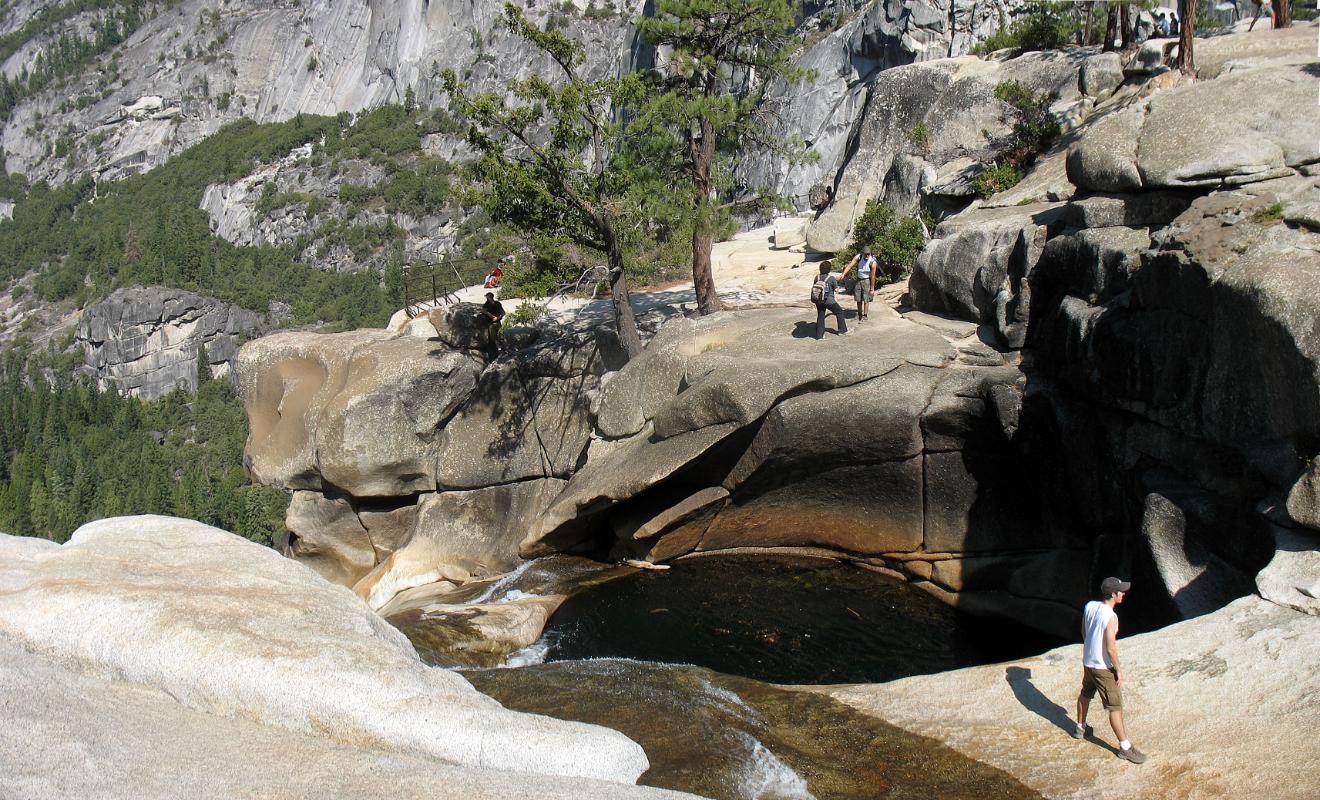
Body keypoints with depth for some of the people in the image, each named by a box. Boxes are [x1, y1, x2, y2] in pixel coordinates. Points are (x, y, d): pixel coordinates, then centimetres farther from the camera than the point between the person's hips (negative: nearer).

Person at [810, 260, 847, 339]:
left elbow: (813, 287, 6)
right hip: (829, 300, -4)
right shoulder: (831, 278, -12)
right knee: (839, 312, 15)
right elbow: (836, 289, -3)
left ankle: (819, 335, 11)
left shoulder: (817, 277, -1)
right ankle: (842, 330, 22)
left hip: (818, 300, 4)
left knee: (820, 316, 12)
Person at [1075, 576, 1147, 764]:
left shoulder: (1089, 606, -4)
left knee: (1085, 694, 28)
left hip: (1088, 662, 8)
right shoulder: (1110, 617, -27)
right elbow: (1110, 648, -25)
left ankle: (1080, 727, 47)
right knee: (1115, 707, 0)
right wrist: (1118, 670, -13)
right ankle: (1125, 747, 7)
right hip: (1103, 667, -8)